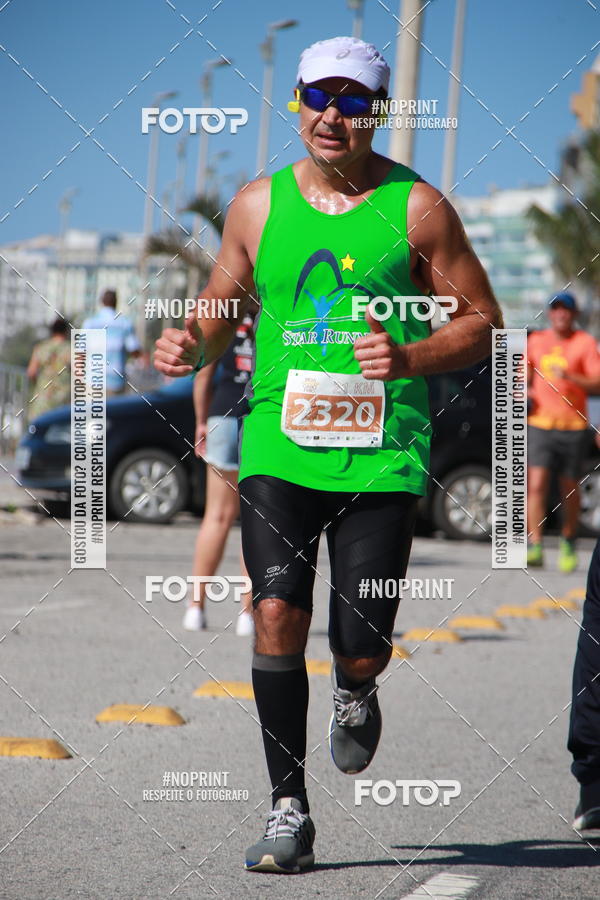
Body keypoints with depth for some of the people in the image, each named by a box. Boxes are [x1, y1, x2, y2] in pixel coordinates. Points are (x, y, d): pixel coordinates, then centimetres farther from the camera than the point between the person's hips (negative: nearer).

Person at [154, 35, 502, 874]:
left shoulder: (417, 207, 1)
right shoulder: (258, 204, 8)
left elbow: (482, 323, 5)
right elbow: (221, 306, 20)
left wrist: (408, 358, -14)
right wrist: (189, 342, -3)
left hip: (382, 456, -1)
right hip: (279, 446, 2)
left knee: (360, 647, -5)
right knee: (277, 614, -15)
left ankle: (356, 693, 34)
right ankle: (289, 810, -4)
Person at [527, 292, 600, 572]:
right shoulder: (536, 340, 11)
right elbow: (525, 376, 25)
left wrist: (569, 376, -23)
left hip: (573, 426, -2)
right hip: (539, 422, 2)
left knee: (570, 489, 7)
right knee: (536, 485, -14)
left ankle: (568, 541, 28)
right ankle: (535, 546, -15)